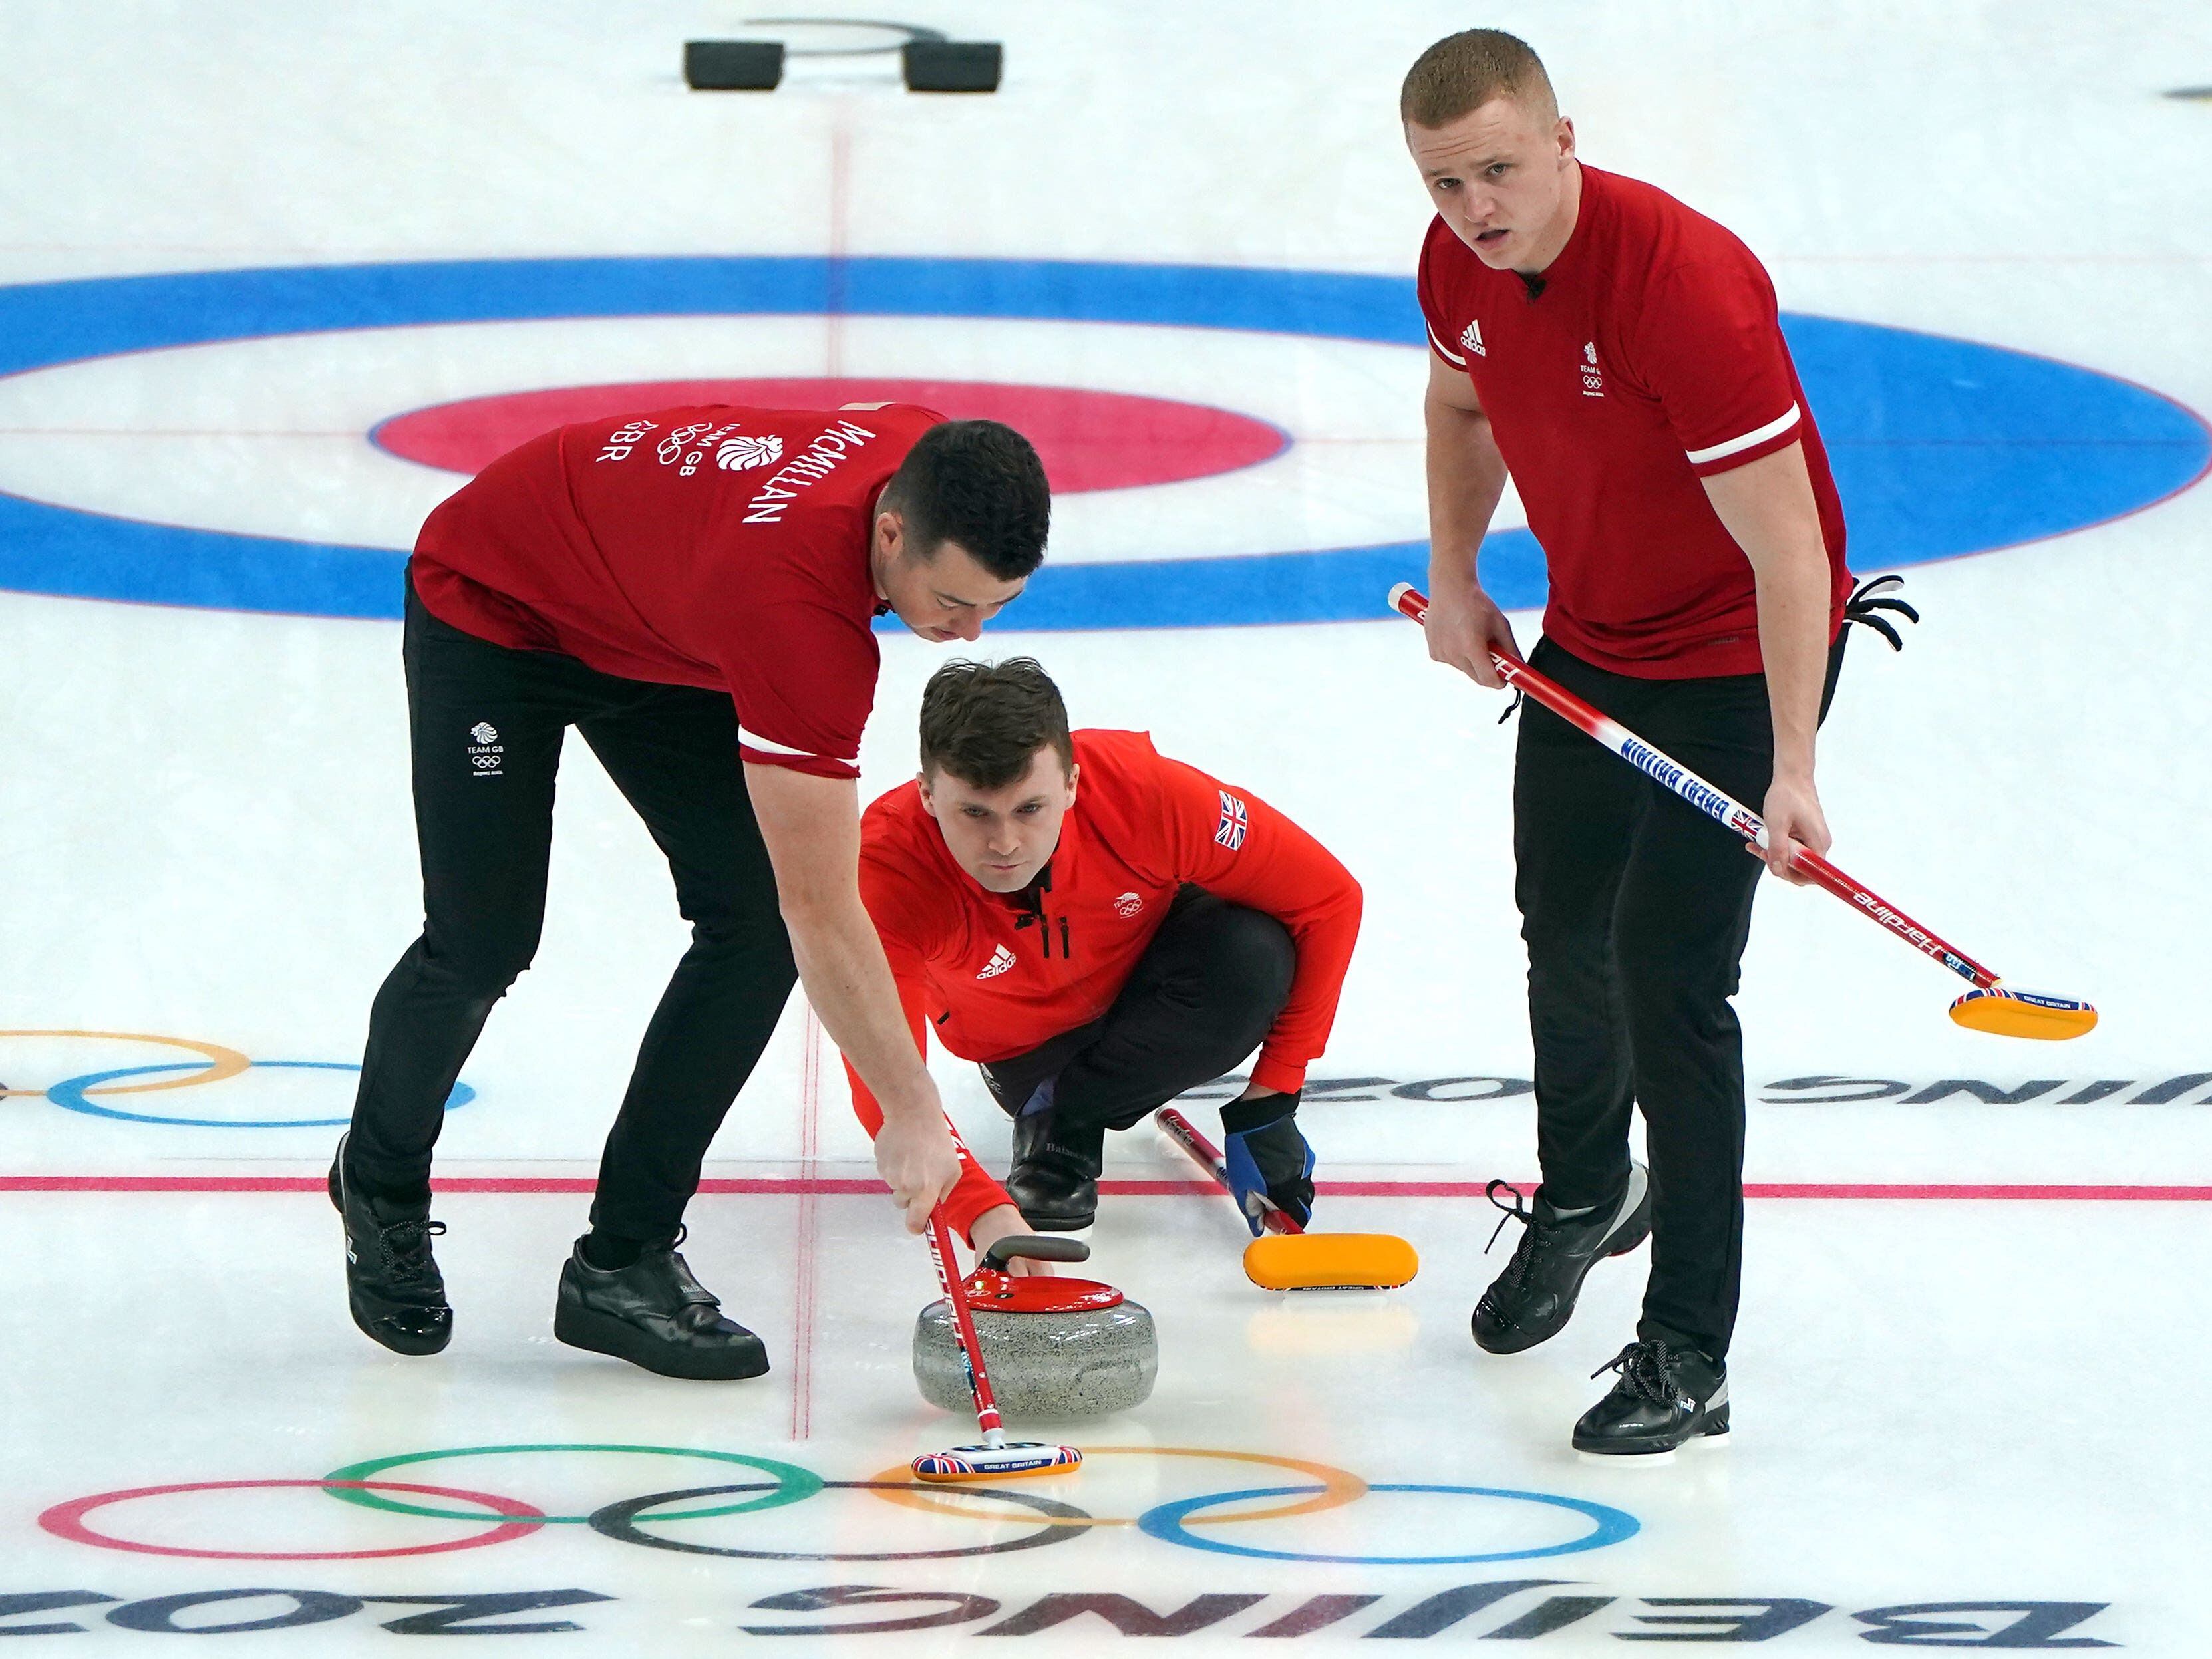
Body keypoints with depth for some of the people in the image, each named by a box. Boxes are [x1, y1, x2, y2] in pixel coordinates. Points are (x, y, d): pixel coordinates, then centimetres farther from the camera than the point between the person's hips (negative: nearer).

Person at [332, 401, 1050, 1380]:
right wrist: (913, 1116, -35)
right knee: (485, 942, -7)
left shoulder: (933, 460, -22)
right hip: (492, 600, -7)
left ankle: (623, 1259, 0)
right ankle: (380, 1188, 25)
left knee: (755, 922, -8)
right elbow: (823, 913, -39)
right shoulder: (799, 600, -43)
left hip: (653, 618, 7)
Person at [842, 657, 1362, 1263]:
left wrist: (1272, 1095, -21)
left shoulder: (1147, 793, -37)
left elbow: (1330, 899, -23)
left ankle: (1063, 1115, -8)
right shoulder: (886, 872, -38)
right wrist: (983, 1213, -58)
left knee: (1253, 958, -29)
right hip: (1022, 1046, 0)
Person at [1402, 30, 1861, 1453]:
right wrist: (1455, 584, 6)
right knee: (1563, 923, 23)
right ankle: (1585, 1194, 51)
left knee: (1673, 976, -13)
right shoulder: (1463, 263, -11)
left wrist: (1793, 771, -35)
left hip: (1740, 653, -8)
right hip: (1591, 635, 8)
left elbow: (1786, 548, -32)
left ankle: (1689, 1358, -5)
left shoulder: (1686, 282, -34)